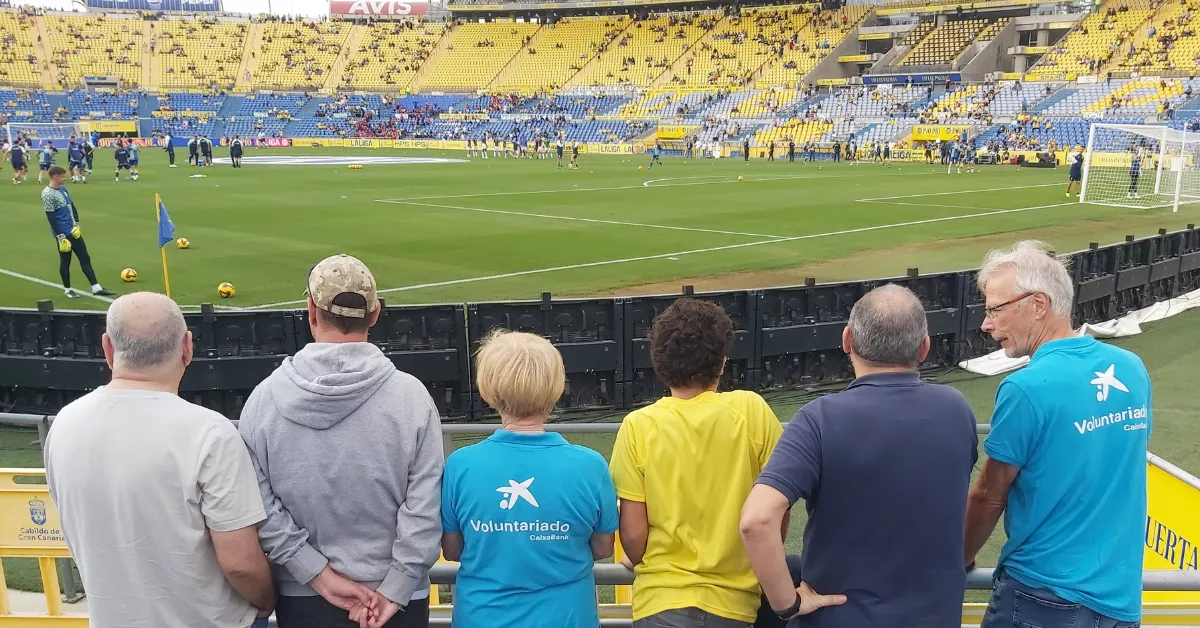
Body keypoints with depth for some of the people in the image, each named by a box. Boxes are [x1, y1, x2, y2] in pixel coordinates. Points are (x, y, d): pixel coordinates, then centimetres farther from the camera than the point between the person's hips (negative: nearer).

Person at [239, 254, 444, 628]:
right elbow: (425, 510, -16)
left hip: (302, 597, 1)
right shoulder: (411, 395, -12)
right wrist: (393, 590, -11)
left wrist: (318, 575, -10)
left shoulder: (266, 396, -9)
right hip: (396, 598, -1)